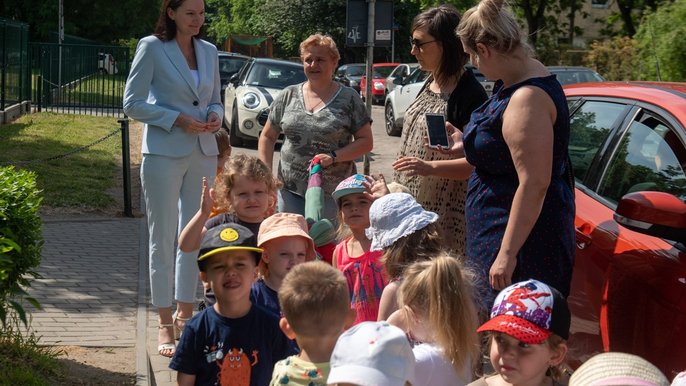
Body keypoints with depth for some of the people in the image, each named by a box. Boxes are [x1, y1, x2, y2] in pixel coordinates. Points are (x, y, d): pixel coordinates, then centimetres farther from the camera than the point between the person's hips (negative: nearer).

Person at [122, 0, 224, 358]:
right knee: (163, 240, -1)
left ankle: (185, 313, 22)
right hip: (164, 154, -5)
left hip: (203, 154, 5)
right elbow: (132, 103, -7)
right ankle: (165, 325, 5)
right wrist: (178, 119, -16)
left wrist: (215, 116, -4)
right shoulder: (152, 48, -5)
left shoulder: (209, 51, 10)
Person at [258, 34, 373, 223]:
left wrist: (334, 156, -14)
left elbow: (366, 141, 0)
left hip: (334, 193, -3)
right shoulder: (288, 96, 9)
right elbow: (267, 137, 15)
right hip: (290, 191, 3)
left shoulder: (349, 98, 2)